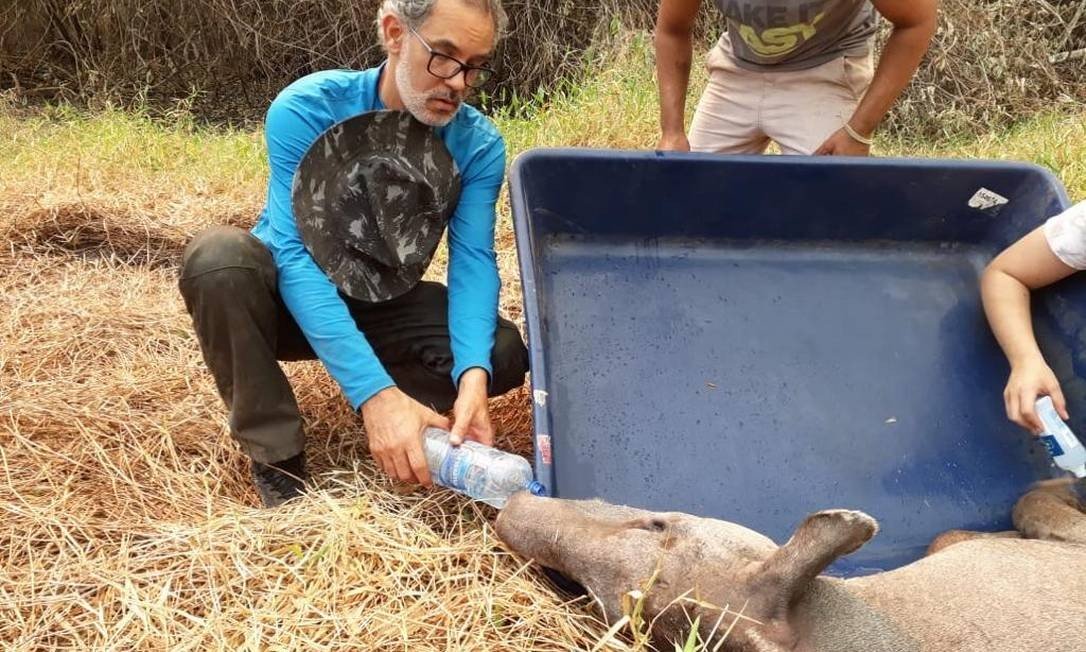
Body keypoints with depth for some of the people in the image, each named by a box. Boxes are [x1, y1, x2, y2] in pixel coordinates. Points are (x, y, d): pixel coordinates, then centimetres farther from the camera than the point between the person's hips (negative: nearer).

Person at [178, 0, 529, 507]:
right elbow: (293, 254, -32)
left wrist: (473, 373, -42)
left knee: (502, 353, -22)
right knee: (218, 256, -35)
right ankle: (278, 461, -21)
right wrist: (374, 390, -44)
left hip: (386, 309, 2)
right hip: (292, 299, -1)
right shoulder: (306, 109, -25)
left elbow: (474, 261, -20)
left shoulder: (479, 144, -15)